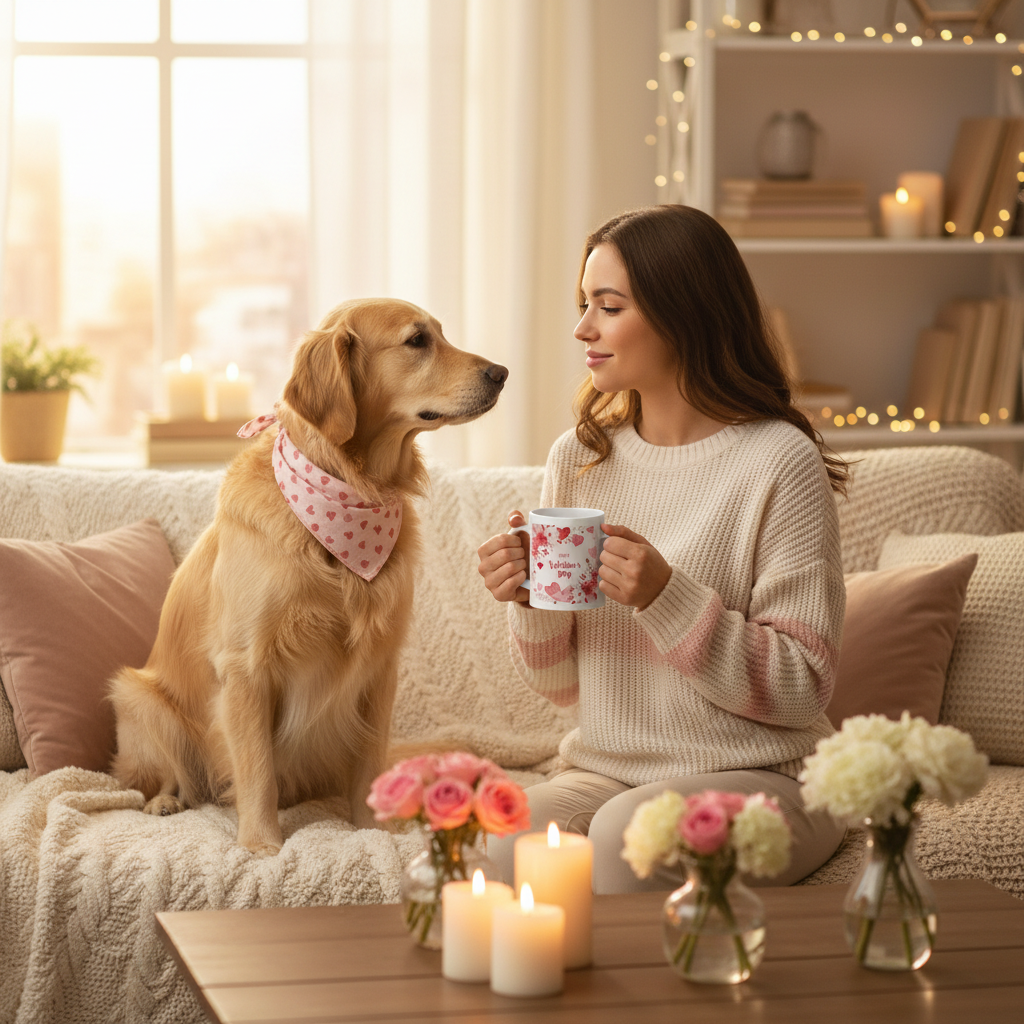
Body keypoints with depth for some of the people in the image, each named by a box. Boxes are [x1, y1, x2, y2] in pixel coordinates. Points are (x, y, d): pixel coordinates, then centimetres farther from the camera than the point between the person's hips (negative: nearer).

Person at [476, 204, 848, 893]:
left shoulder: (780, 462, -10)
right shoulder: (580, 456, 8)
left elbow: (803, 689, -12)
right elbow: (560, 683, 12)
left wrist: (666, 598, -22)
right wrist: (531, 599, -9)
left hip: (755, 777, -4)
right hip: (605, 773, 4)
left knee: (625, 835, -34)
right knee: (493, 848, -27)